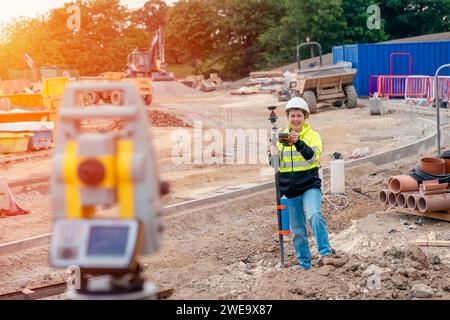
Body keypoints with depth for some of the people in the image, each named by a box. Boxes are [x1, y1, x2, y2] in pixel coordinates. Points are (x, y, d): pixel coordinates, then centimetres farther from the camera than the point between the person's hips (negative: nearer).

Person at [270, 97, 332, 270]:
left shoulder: (313, 136, -2)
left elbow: (312, 156, -20)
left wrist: (298, 142, -35)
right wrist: (274, 155, -13)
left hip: (310, 186, -4)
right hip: (290, 190, 4)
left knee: (314, 215, -30)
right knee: (297, 230, 8)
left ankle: (325, 252, -25)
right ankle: (304, 265, 21)